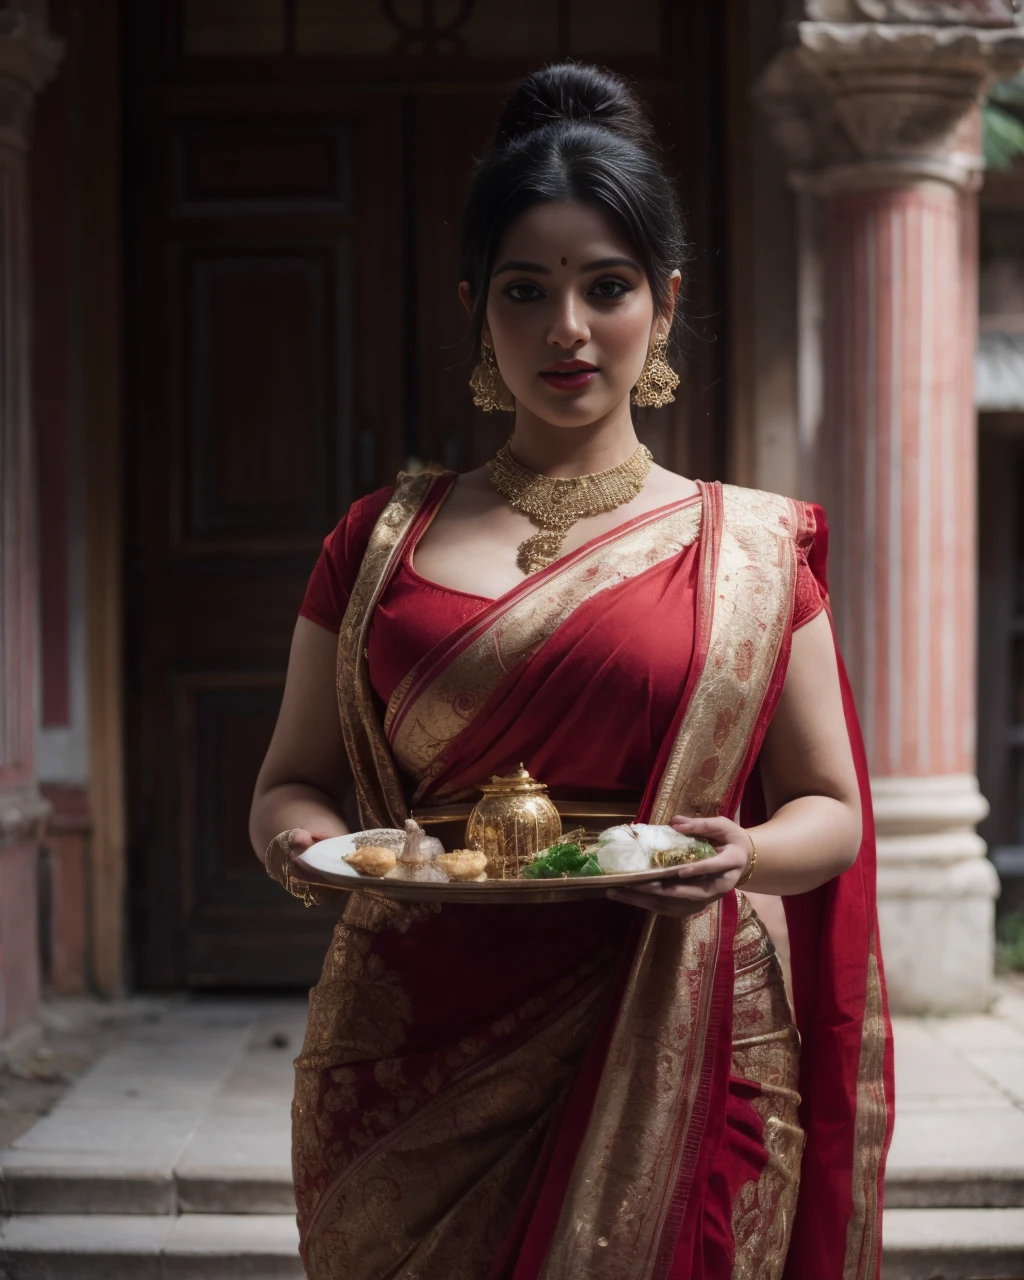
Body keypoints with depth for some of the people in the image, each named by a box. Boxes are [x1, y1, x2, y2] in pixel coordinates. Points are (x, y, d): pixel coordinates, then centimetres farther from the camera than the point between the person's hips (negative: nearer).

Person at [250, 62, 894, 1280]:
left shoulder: (751, 548, 6)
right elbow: (292, 777, 11)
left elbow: (833, 810, 7)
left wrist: (741, 856, -15)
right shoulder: (385, 538, 8)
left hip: (667, 1057, -1)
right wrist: (300, 837, -12)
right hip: (414, 1051, 1)